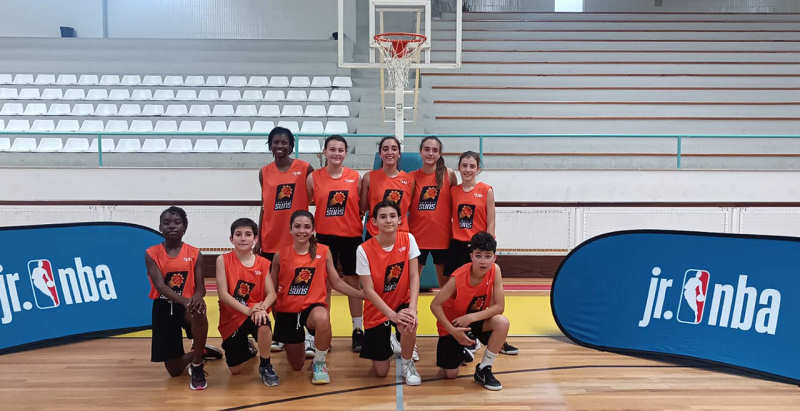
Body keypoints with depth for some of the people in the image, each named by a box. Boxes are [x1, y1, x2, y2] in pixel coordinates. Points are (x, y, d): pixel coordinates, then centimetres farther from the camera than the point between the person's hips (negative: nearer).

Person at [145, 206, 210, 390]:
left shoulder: (194, 254, -1)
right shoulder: (151, 254, -4)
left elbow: (200, 287, -5)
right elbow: (160, 286, -17)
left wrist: (197, 297, -31)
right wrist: (183, 300, -35)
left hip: (188, 305, 0)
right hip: (164, 307, 1)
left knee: (199, 314, -41)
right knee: (174, 370, 1)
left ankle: (197, 365, -17)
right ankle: (195, 353, 39)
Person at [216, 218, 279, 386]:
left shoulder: (264, 264, 0)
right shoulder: (223, 260, -6)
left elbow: (271, 293, -6)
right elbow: (223, 294, -12)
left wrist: (262, 307, -29)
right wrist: (247, 310, -24)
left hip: (255, 315, 0)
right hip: (231, 319, 0)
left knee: (264, 323, -37)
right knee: (236, 370, -2)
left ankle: (265, 366, -11)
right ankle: (245, 348, 36)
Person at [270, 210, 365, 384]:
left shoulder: (323, 251, -4)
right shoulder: (280, 255, -4)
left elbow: (336, 282, 2)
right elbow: (272, 289, 5)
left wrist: (362, 294, -6)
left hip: (313, 306, -1)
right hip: (287, 311, 1)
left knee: (322, 318, -40)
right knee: (297, 365, 9)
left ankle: (319, 363, -12)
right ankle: (302, 341, 47)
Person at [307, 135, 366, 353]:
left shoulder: (355, 177, 0)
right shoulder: (313, 178, 0)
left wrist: (363, 228, -1)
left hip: (352, 236, 0)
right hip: (325, 236, 0)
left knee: (353, 282, 8)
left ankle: (358, 330, 19)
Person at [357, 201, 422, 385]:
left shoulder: (407, 239, -10)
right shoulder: (364, 250, -16)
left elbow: (414, 276, -11)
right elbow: (368, 290, -16)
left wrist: (412, 308, -25)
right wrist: (392, 315, -26)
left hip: (402, 303, 1)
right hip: (377, 309, -1)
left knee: (409, 325, -36)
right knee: (381, 372, 0)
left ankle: (407, 363, -3)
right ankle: (385, 341, 36)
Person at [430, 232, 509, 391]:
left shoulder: (495, 270, -19)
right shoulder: (458, 278, -29)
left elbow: (499, 307, -19)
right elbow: (435, 305, -21)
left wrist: (471, 317, -28)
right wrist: (453, 331, -26)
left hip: (476, 319, 3)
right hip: (452, 324, -3)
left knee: (502, 322, -28)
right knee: (451, 374, -6)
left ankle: (483, 369, -9)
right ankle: (459, 349, 29)